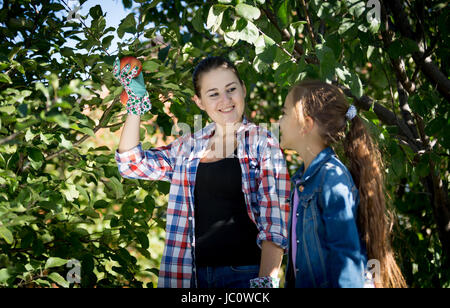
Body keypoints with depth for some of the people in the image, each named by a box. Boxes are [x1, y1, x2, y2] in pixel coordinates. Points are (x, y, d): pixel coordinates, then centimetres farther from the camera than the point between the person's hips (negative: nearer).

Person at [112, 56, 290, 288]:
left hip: (245, 272, -4)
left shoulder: (263, 142, -3)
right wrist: (136, 102, 2)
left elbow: (274, 219, -9)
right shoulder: (188, 147, 10)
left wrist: (266, 280, -19)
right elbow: (132, 163, 7)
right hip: (196, 272, 4)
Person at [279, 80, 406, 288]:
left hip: (328, 282, -8)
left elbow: (346, 253, -19)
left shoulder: (333, 178, -17)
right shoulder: (301, 178, 9)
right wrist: (290, 282, 16)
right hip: (303, 282, 8)